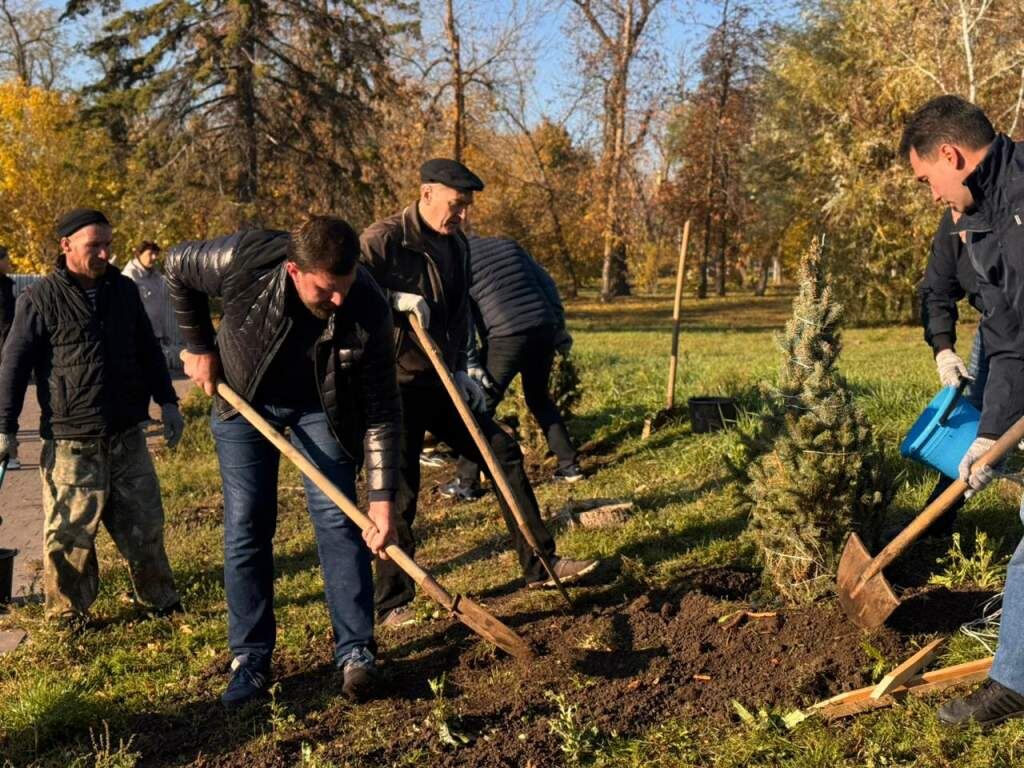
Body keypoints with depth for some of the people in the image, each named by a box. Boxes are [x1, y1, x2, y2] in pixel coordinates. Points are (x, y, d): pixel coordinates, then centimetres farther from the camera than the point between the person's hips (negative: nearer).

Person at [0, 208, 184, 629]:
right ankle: (68, 613, 18)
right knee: (70, 532, 1)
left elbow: (148, 351, 17)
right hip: (71, 442, -5)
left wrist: (167, 403, 14)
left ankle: (159, 600, 26)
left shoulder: (123, 289, 8)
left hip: (127, 436, 5)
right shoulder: (40, 299, -7)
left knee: (144, 524, 12)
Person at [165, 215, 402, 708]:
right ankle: (251, 658, 11)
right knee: (246, 525, 1)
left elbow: (381, 413, -23)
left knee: (338, 518, -8)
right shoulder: (242, 262, -33)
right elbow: (178, 266, -9)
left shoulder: (367, 310, -31)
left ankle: (356, 652, 2)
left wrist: (382, 498, -26)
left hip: (321, 407, 0)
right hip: (243, 399, 1)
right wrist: (199, 348, -6)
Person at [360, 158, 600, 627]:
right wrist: (396, 301, -28)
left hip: (440, 382, 8)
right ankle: (391, 605, 10)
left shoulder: (457, 245, 11)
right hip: (395, 385, -8)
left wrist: (460, 371, 12)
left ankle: (540, 565, 18)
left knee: (503, 453, 7)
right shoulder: (383, 240, -13)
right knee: (399, 492, -4)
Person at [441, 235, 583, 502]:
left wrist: (469, 364, -6)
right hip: (544, 330, 6)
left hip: (506, 338, -6)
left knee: (480, 406, 4)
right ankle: (569, 465, 24)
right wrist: (560, 327, 20)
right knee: (539, 398, 24)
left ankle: (467, 482, 5)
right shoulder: (507, 244, 20)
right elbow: (547, 284, 17)